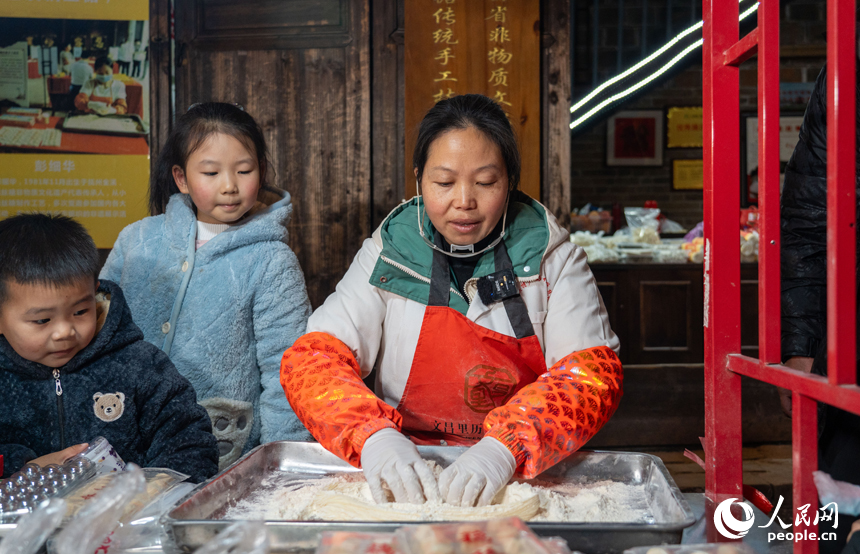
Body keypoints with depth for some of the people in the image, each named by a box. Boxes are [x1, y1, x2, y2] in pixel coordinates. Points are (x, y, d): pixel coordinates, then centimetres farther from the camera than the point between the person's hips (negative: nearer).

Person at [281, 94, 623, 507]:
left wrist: (506, 446, -24)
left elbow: (595, 372, -6)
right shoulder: (388, 254, 4)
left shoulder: (551, 255, 3)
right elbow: (310, 358, -3)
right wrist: (372, 436, -23)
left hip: (533, 480, 1)